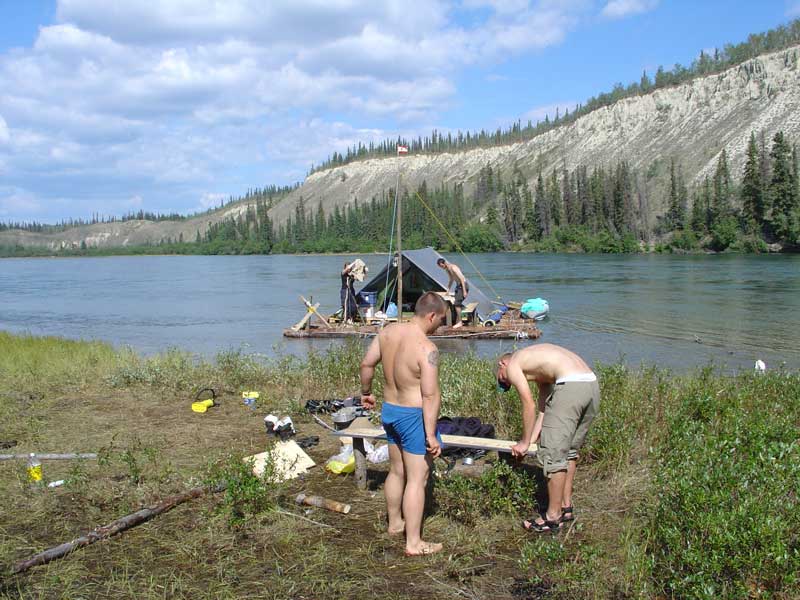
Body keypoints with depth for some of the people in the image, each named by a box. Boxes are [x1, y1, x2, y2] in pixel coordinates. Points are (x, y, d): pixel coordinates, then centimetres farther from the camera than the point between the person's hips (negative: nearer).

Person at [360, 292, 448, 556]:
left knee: (397, 471, 24)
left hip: (389, 410, 8)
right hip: (414, 416, -8)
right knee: (417, 479, 2)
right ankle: (413, 543, 9)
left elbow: (367, 363, 8)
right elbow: (430, 395, -24)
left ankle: (395, 522, 41)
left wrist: (366, 392, 24)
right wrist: (431, 435, -21)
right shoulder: (427, 349, -24)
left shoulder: (388, 331, -2)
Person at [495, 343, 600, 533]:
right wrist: (532, 439, 24)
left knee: (553, 454, 0)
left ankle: (553, 517, 7)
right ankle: (566, 507, 31)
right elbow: (544, 409, 27)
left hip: (571, 386, -9)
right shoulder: (538, 367, 33)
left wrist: (525, 443, 15)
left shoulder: (512, 365, 9)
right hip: (592, 385, 9)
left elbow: (529, 407, 5)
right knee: (570, 449, 22)